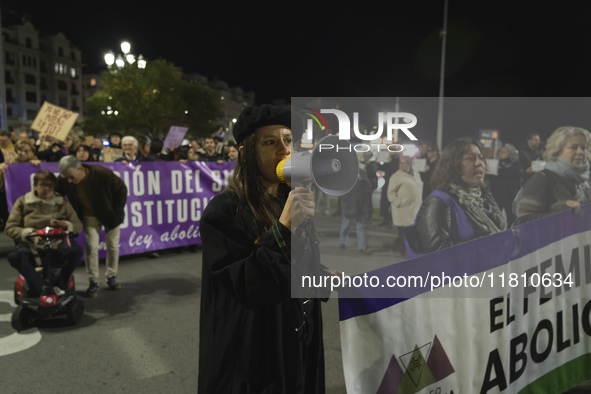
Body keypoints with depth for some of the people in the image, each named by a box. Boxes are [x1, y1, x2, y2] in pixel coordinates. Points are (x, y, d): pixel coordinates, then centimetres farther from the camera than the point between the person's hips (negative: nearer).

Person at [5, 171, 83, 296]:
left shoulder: (62, 203, 15)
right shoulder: (23, 202, 12)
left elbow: (78, 226, 9)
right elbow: (10, 228, 5)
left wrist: (66, 224, -14)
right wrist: (27, 233, -15)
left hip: (57, 243, 1)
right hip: (31, 245, 0)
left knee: (76, 250, -34)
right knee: (14, 256, -35)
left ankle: (59, 287, -21)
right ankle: (40, 290, -29)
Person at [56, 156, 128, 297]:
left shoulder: (103, 174, -30)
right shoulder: (63, 182, -20)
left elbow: (121, 190, -16)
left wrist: (117, 212, -15)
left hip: (109, 215, -1)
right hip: (89, 217, 2)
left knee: (113, 246, 6)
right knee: (91, 247, -6)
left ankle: (111, 277, 24)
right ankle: (93, 282, 6)